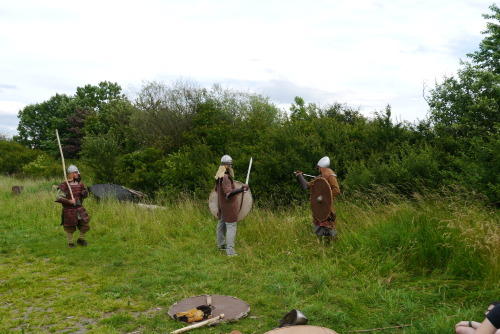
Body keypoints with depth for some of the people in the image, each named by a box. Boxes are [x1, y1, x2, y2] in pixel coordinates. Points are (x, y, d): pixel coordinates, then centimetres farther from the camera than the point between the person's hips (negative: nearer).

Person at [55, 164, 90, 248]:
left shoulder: (80, 184, 4)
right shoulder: (65, 185, -14)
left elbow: (85, 194, 16)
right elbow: (58, 198, -15)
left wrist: (85, 193, -7)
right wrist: (69, 201, -21)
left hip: (79, 209, 5)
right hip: (69, 210, -5)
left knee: (85, 225, 5)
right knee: (69, 228, 7)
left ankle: (81, 239, 27)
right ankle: (70, 242, 27)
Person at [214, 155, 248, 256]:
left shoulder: (218, 176, 4)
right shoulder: (225, 177, -25)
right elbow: (228, 193, -34)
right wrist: (241, 189, -40)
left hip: (221, 205, 10)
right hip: (229, 206, -10)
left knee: (221, 224, 22)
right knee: (231, 227, -6)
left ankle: (221, 244, 38)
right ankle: (230, 251, -7)